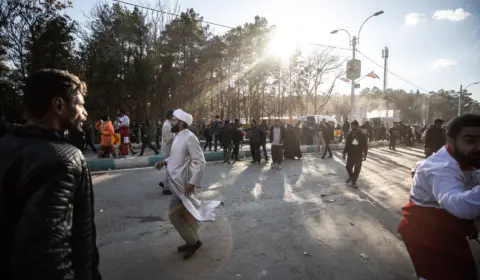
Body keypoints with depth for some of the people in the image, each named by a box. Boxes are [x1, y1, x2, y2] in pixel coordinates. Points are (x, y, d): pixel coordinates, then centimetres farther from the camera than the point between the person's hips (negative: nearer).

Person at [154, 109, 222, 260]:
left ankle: (193, 241, 14)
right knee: (187, 213, 17)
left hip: (183, 184, -9)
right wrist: (164, 162, 4)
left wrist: (192, 182, -25)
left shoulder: (190, 138, -20)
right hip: (178, 182, 9)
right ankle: (193, 240, 33)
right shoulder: (179, 137, 9)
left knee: (174, 214, -2)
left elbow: (200, 162, -22)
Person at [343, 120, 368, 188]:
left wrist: (365, 154, -5)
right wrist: (344, 153, 5)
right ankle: (351, 176, 32)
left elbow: (365, 145, -2)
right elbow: (347, 145, 7)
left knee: (357, 169, 2)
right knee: (348, 167, 0)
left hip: (359, 155, -2)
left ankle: (354, 181, 18)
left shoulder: (362, 135, -6)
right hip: (351, 154, 2)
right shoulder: (349, 135, 1)